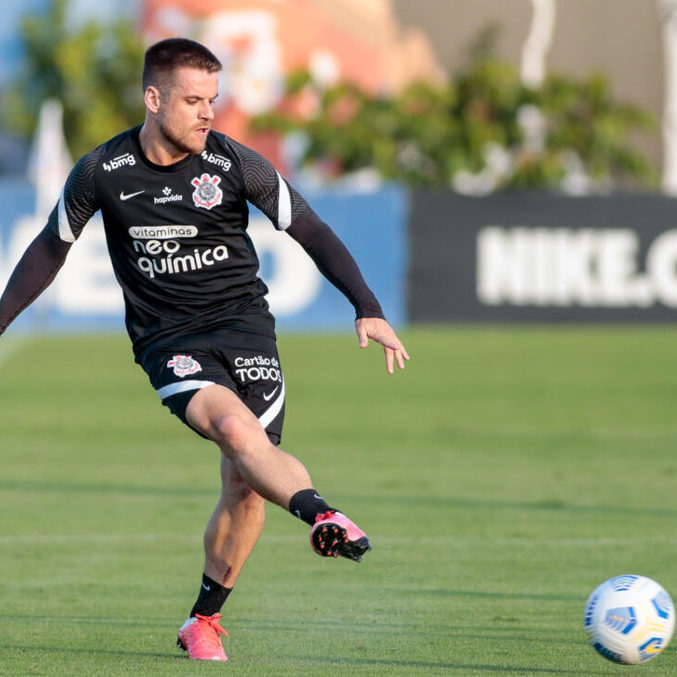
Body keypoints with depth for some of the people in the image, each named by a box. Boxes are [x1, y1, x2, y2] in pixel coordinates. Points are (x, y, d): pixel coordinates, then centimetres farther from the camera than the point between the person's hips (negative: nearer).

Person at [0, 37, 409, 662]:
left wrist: (368, 310, -9)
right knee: (236, 427, -31)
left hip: (243, 324, 1)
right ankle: (324, 518, -53)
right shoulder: (102, 172, -3)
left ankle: (205, 619, 12)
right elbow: (51, 248, 13)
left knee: (246, 485, -7)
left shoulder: (235, 164, -5)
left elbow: (312, 233, 0)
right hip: (167, 342, -1)